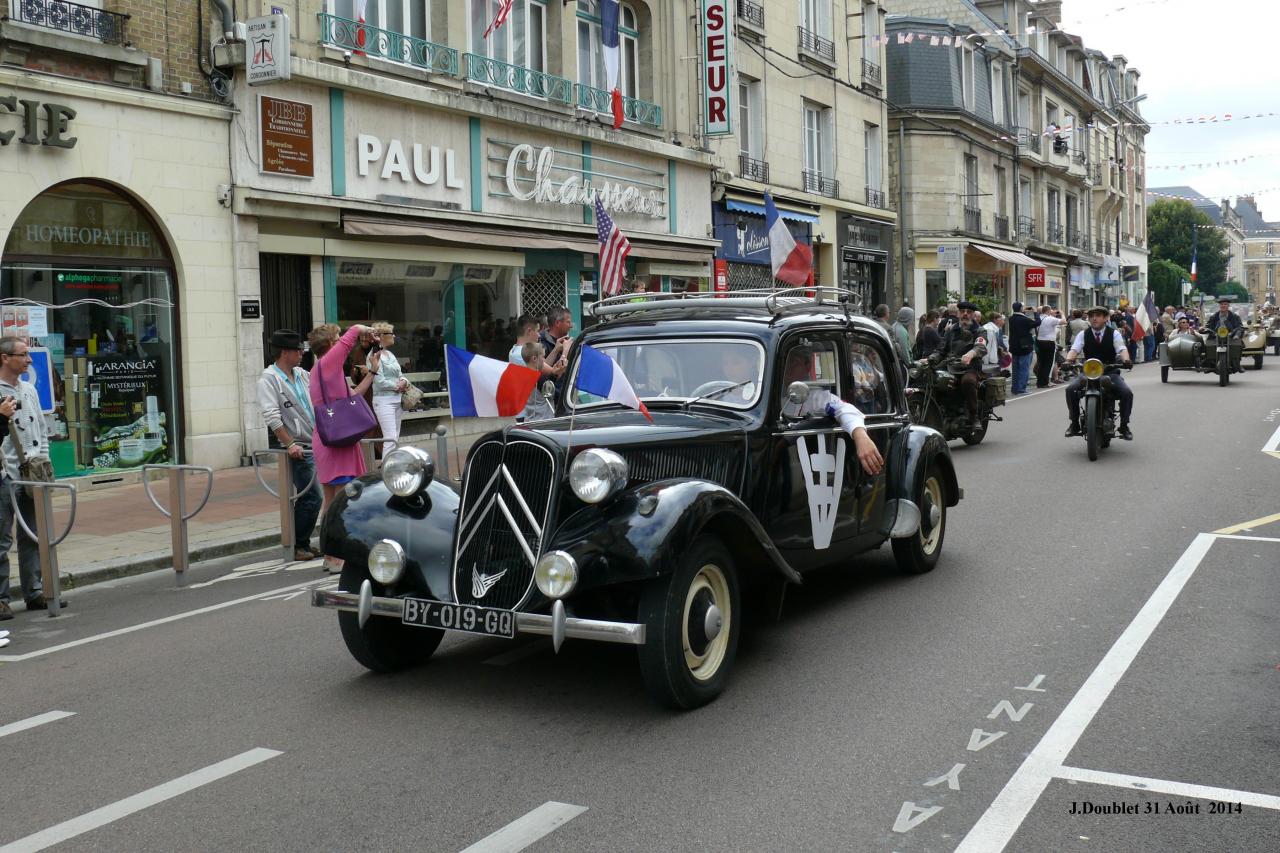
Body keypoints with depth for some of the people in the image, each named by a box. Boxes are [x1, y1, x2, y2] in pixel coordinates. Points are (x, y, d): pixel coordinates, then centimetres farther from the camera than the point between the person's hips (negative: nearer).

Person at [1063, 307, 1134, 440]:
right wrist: (1069, 360, -34)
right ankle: (1074, 424, -9)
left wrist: (1126, 360, -36)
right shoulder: (1083, 334, 5)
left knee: (1127, 393, -23)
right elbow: (1074, 349, -10)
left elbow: (1122, 349, -13)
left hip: (1110, 371, -1)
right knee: (1071, 390, -24)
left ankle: (1124, 426, -5)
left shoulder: (1114, 333, 2)